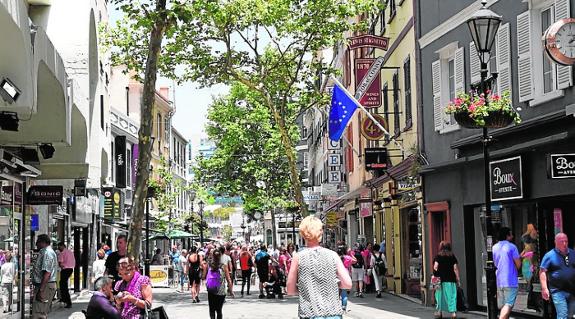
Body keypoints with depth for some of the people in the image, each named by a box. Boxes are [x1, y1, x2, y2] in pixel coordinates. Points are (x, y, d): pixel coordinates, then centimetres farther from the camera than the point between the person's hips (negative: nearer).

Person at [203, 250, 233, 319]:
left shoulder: (208, 265, -5)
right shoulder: (224, 266, -8)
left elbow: (204, 277, 3)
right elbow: (229, 280, -9)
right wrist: (231, 290, 0)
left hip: (210, 292, 0)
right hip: (221, 292, 0)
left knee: (212, 309, 7)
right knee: (219, 310, 13)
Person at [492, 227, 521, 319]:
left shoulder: (494, 247, 10)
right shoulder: (512, 247, -9)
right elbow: (518, 264, -7)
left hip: (498, 280, 6)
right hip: (510, 280, -6)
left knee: (502, 306, 13)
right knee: (508, 304, -9)